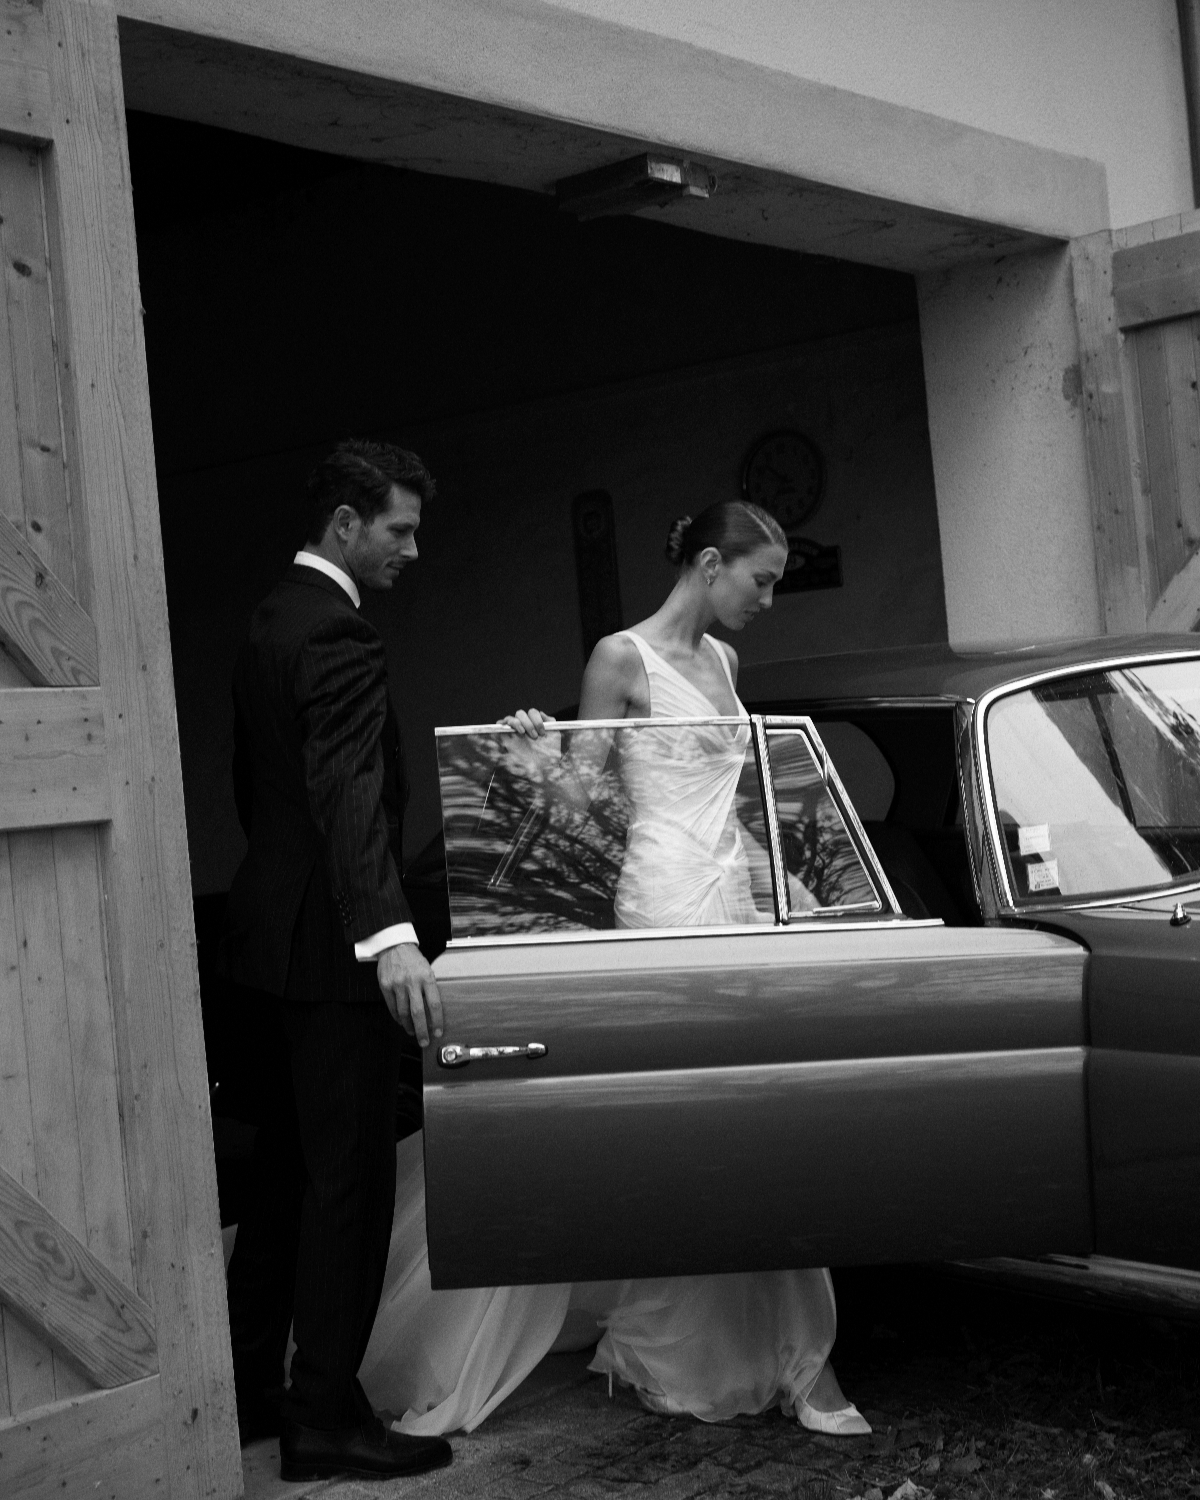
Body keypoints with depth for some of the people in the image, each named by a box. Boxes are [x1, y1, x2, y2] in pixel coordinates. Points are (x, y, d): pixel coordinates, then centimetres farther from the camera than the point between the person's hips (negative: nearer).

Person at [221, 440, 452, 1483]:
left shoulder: (272, 619, 13)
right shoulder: (338, 633, -18)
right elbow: (349, 794, -31)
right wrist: (389, 936, -41)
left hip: (270, 932, 10)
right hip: (328, 941, -10)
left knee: (287, 1165, 17)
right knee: (350, 1178, -3)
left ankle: (250, 1387, 26)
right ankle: (325, 1418, 4)